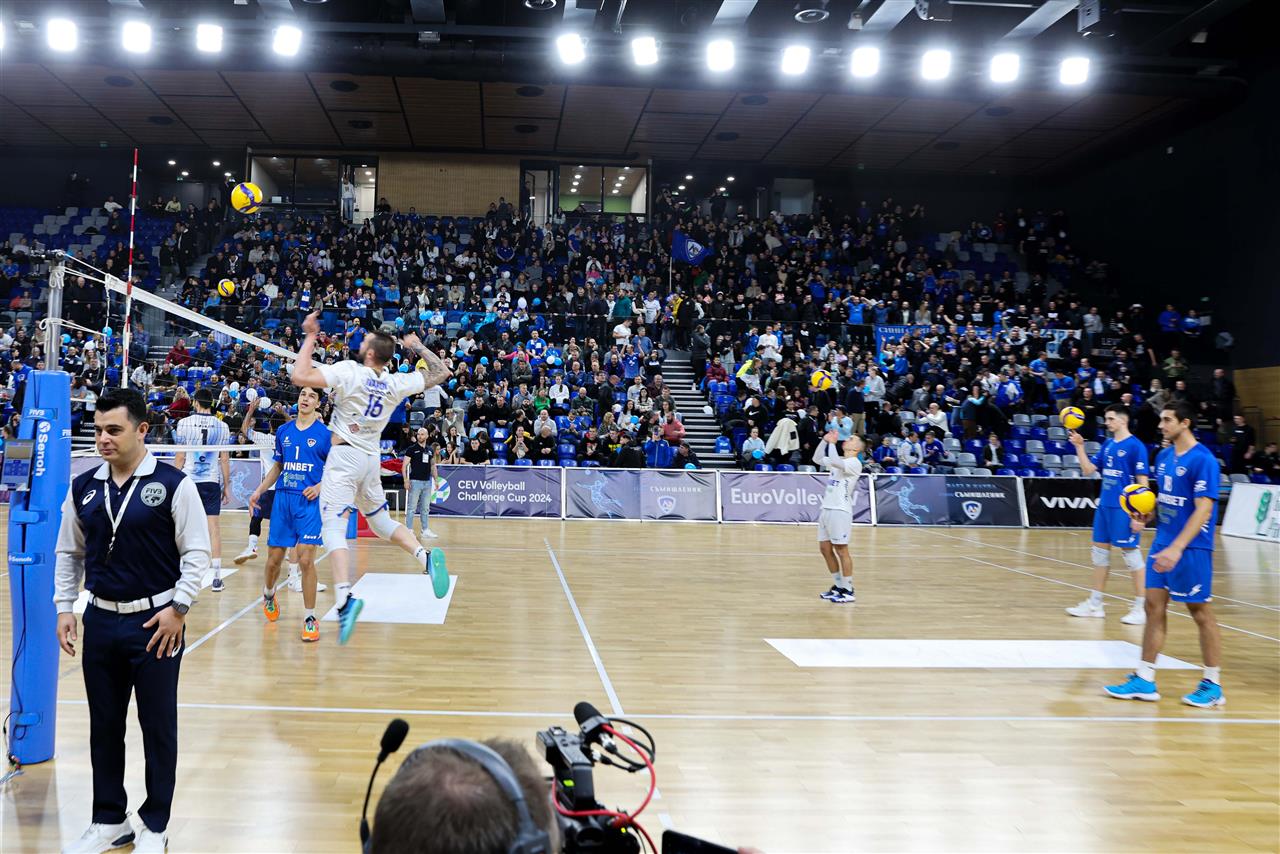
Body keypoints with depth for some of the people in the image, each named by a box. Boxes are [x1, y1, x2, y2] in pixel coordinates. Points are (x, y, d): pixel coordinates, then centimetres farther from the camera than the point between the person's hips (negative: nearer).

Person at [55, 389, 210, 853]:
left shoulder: (173, 484, -9)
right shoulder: (83, 488, 5)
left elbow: (196, 552, -7)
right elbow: (69, 554, 15)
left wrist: (178, 608, -12)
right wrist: (64, 608, 7)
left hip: (156, 622, -4)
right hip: (100, 620, 5)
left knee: (158, 727, 5)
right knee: (104, 725, 14)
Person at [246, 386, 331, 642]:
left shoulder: (325, 433, -1)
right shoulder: (283, 431, 11)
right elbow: (277, 467, 20)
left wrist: (321, 486, -14)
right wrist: (258, 491, 11)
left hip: (309, 501, -4)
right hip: (282, 499, 4)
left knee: (306, 559, -11)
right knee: (274, 558, 8)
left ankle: (310, 618, 0)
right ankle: (268, 595, 39)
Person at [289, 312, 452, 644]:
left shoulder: (349, 371, -12)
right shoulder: (397, 383, 1)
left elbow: (300, 376, -18)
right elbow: (441, 373, 13)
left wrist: (310, 336, -8)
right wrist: (418, 346, 20)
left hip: (344, 455, -6)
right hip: (371, 458, 6)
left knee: (333, 526, -11)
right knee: (380, 521, 22)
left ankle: (345, 597, -30)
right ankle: (426, 557, 0)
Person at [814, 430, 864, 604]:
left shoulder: (854, 463, -9)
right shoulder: (838, 461, 17)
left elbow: (835, 462, -27)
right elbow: (817, 459, 26)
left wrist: (832, 443, -15)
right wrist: (825, 440, 14)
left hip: (840, 511, -9)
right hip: (827, 509, 9)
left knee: (841, 550, -5)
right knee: (825, 549, 10)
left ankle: (848, 591, 3)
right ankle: (838, 586, 21)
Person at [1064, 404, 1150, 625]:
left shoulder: (1135, 446, -10)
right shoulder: (1107, 445, 12)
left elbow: (1142, 481, -12)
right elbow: (1088, 470, 12)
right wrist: (1079, 446, 2)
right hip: (1104, 506, 8)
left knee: (1131, 553, -3)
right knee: (1100, 551, 11)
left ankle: (1141, 607, 6)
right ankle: (1095, 604, 20)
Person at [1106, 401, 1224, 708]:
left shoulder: (1203, 460, -15)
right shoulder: (1163, 457, 10)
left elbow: (1203, 510, -20)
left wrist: (1177, 548, -27)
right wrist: (1145, 518, 3)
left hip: (1191, 549, -7)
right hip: (1162, 544, 8)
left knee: (1201, 612, 3)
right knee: (1155, 607, 7)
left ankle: (1213, 686, 16)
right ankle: (1144, 680, 12)